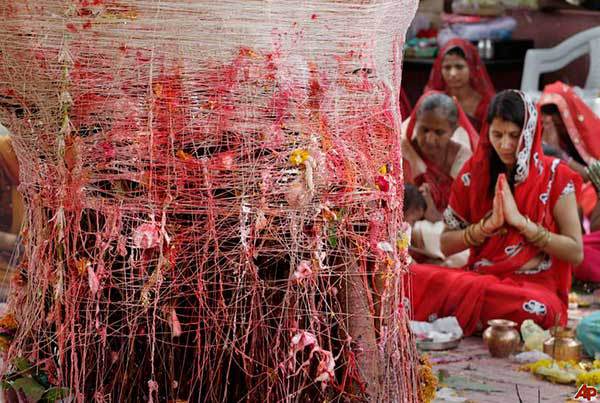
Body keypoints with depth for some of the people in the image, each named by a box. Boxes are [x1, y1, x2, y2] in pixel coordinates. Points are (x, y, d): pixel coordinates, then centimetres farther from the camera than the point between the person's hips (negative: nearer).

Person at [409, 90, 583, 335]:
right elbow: (446, 245, 8)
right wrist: (488, 225, -10)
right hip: (479, 277, 1)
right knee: (414, 277, -28)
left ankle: (452, 323, -20)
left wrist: (521, 221, -13)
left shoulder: (554, 175, -1)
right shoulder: (474, 171, 6)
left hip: (535, 286, -1)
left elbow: (576, 253, -4)